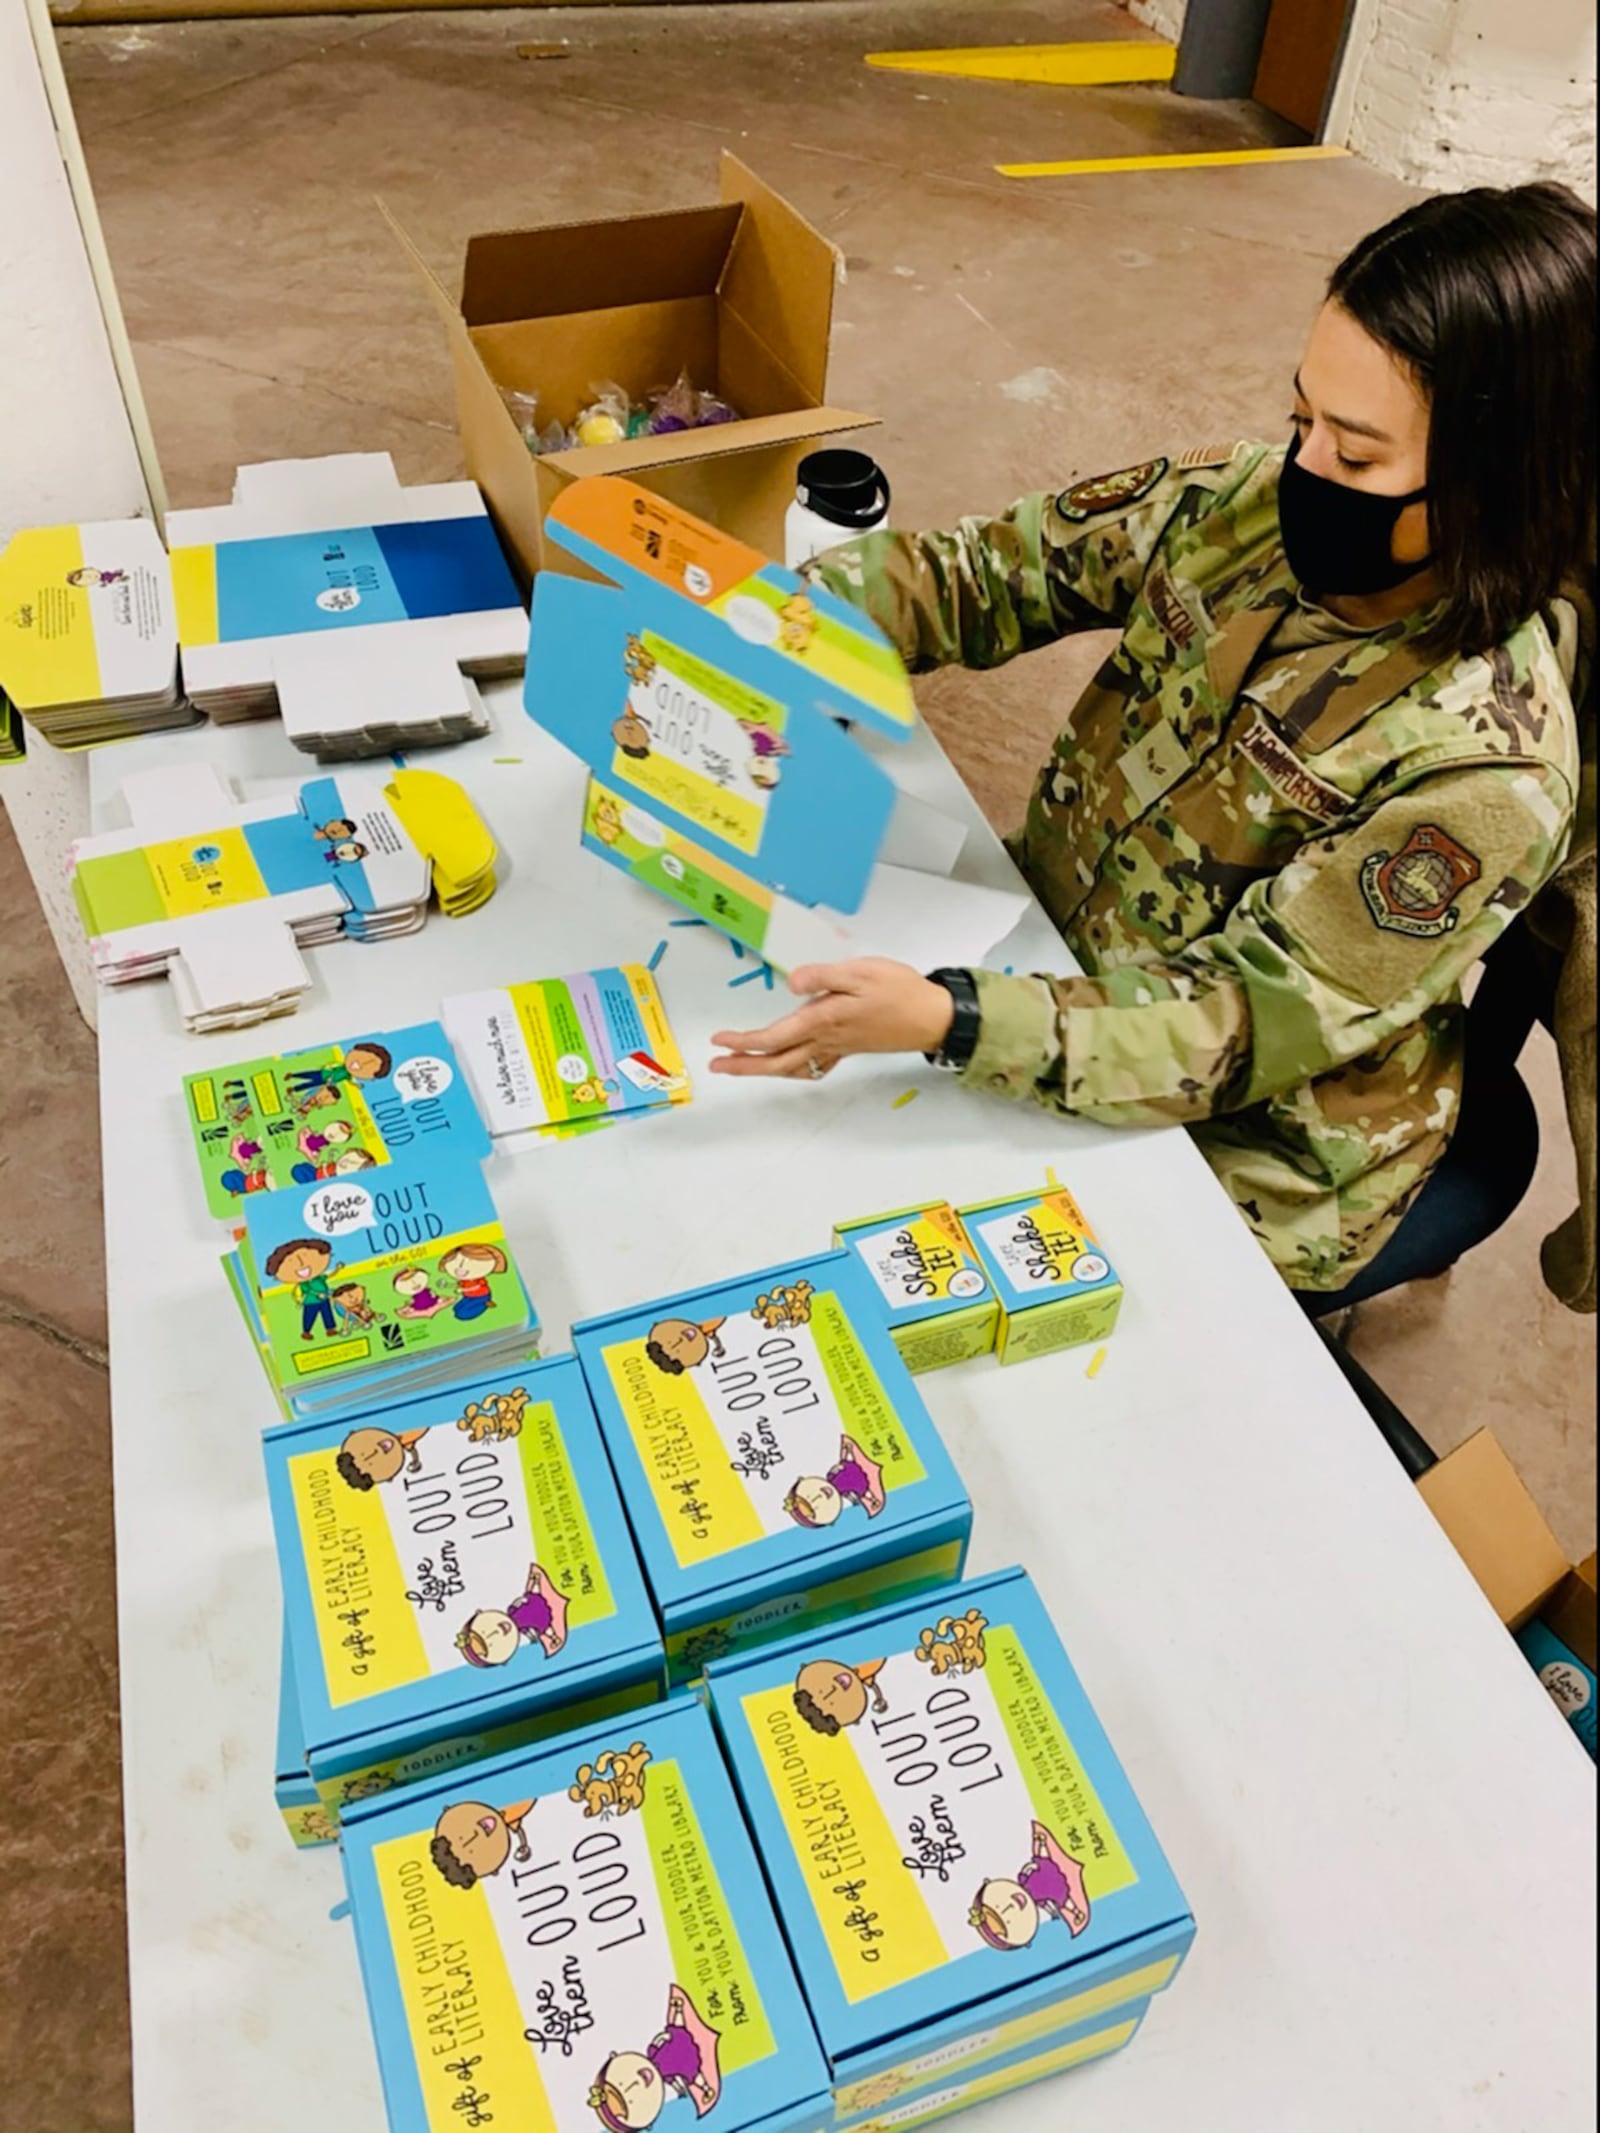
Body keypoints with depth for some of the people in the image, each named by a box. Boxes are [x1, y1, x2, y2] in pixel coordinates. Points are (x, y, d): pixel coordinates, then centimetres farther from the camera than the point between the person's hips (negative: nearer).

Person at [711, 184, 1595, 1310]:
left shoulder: (1486, 765, -28)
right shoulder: (1251, 500, -12)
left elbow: (1245, 1027, -27)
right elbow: (1001, 569, -3)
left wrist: (945, 1021, -40)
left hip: (1243, 1156, -5)